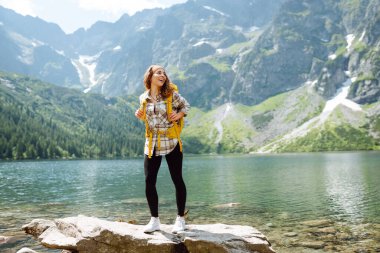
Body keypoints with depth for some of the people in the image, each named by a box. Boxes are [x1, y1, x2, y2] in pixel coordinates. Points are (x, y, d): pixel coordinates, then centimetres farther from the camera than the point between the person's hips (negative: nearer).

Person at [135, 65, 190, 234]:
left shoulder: (171, 95, -4)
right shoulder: (143, 98, 5)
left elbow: (185, 106, 9)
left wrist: (178, 115, -10)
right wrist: (140, 115, -2)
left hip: (171, 143, -3)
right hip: (151, 144, 3)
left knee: (177, 180, 2)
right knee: (149, 181, 0)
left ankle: (180, 219, 16)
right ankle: (154, 220, 14)